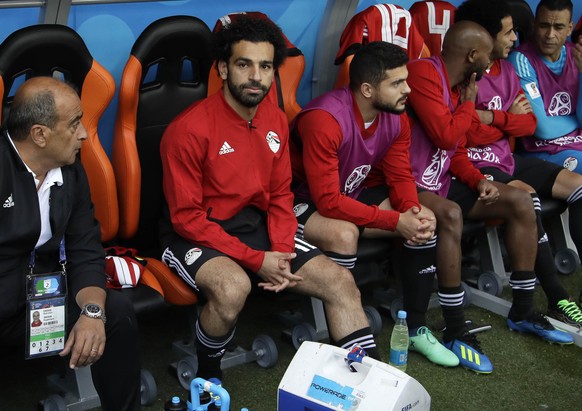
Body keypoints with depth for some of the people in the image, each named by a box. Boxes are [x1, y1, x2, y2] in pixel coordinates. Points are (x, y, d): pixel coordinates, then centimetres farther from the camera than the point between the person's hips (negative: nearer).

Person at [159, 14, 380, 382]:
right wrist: (256, 260, -20)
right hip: (197, 235, -6)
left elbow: (280, 195, 9)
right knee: (233, 286, -37)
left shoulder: (276, 121, 3)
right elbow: (186, 217, -16)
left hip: (255, 225, 7)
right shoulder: (190, 129, -18)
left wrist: (282, 252, -10)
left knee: (341, 281, -5)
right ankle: (206, 375, -7)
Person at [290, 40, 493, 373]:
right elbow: (328, 201, -32)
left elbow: (401, 177, 0)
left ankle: (416, 328, 2)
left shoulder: (396, 117, -7)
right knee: (344, 233, -38)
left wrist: (414, 210, -23)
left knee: (425, 222, -8)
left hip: (357, 193, 8)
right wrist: (397, 221, -31)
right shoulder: (323, 120, -31)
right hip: (306, 202, -8)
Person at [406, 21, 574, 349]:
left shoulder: (458, 86, 13)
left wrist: (479, 180, -2)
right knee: (449, 215, -38)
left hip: (440, 182, 10)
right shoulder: (423, 73, -17)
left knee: (520, 202, 2)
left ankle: (522, 312, 7)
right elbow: (445, 137, -22)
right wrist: (469, 103, -5)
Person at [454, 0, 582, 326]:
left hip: (506, 159, 9)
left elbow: (529, 124, 6)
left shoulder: (506, 69, 12)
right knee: (527, 196, -34)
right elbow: (467, 135, -20)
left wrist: (493, 118, -13)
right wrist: (511, 117, -6)